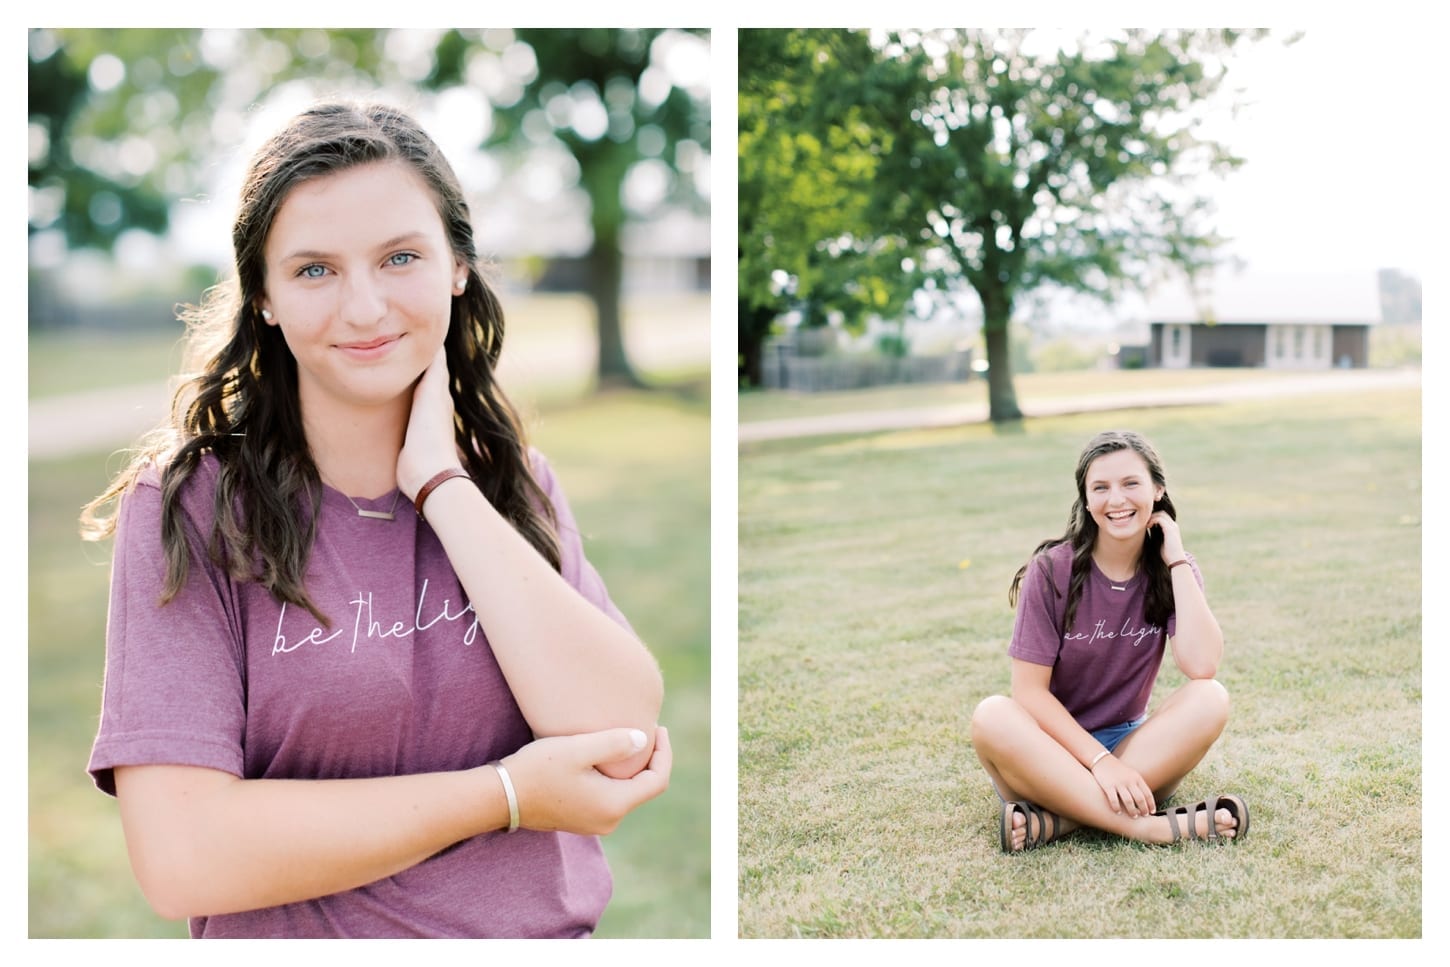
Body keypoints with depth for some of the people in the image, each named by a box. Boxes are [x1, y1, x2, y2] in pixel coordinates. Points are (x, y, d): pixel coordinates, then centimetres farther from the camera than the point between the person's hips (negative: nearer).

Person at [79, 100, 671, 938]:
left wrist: (439, 482, -10)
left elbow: (625, 738, -10)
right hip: (298, 939, -2)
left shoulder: (518, 486, 5)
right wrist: (508, 795, -12)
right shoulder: (185, 507, -5)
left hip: (545, 926, 2)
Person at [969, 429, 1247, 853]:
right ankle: (1147, 826, -38)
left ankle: (1059, 819, -31)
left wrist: (1177, 561, -17)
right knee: (992, 717, -34)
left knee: (1210, 699, -26)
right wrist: (1099, 760, -24)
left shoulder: (1172, 571, -2)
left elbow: (1202, 666, -20)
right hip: (1053, 748, -2)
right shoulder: (1053, 570, -10)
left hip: (1131, 745, 3)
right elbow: (1029, 689, -13)